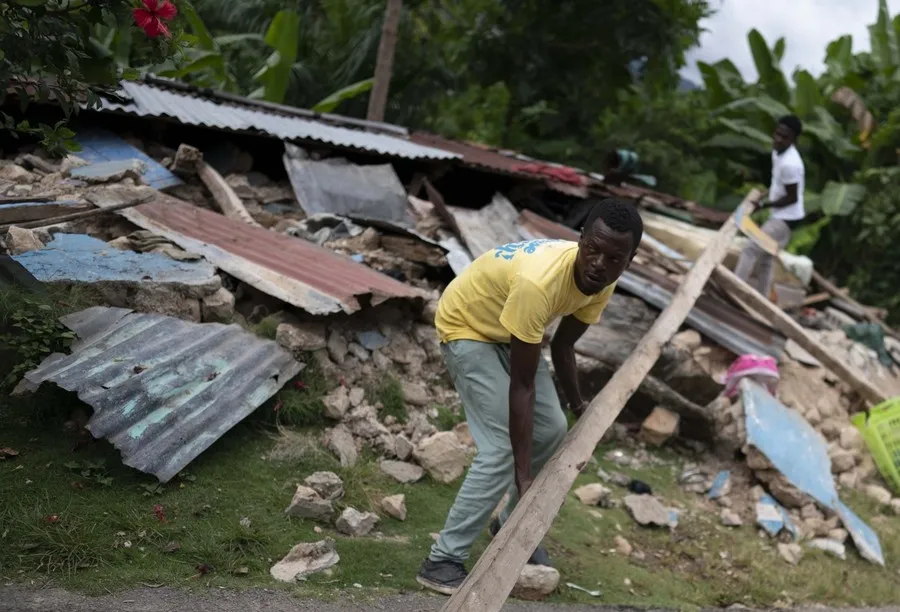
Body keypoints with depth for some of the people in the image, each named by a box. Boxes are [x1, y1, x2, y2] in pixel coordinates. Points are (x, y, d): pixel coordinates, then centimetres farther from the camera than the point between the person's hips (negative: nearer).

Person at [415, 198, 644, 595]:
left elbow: (562, 344, 3)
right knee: (501, 449, -16)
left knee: (551, 430, 9)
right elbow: (522, 385, -35)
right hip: (467, 327, -8)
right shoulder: (539, 282, -41)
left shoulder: (601, 281, -16)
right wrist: (523, 476, -32)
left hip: (510, 329, 8)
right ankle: (442, 561, -8)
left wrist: (578, 406, 7)